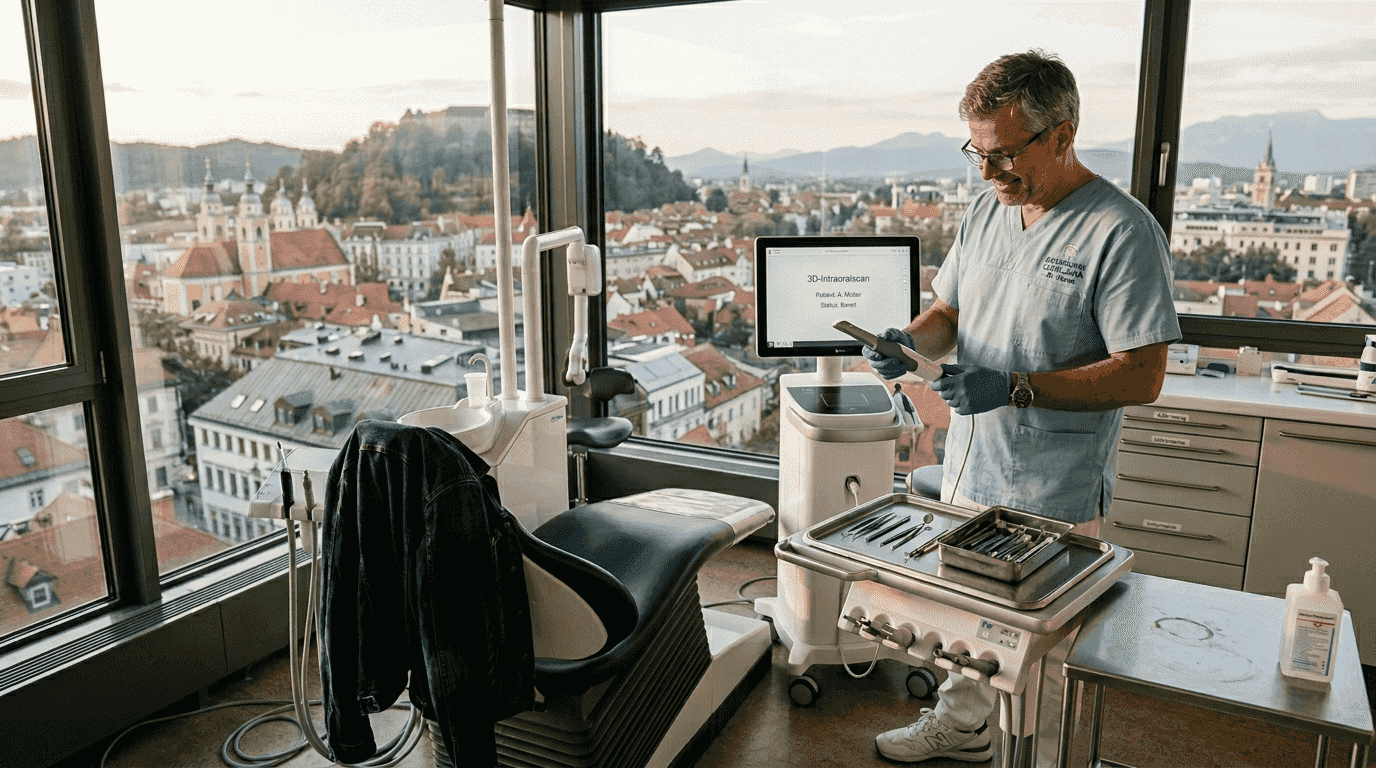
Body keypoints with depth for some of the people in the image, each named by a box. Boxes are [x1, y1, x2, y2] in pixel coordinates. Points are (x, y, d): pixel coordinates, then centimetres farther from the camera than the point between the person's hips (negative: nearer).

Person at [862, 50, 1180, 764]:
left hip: (1052, 496, -7)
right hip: (968, 468, 7)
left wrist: (1016, 388, -26)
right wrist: (910, 339, -8)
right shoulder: (986, 209, 6)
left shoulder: (1122, 231, -17)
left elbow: (1141, 376, -19)